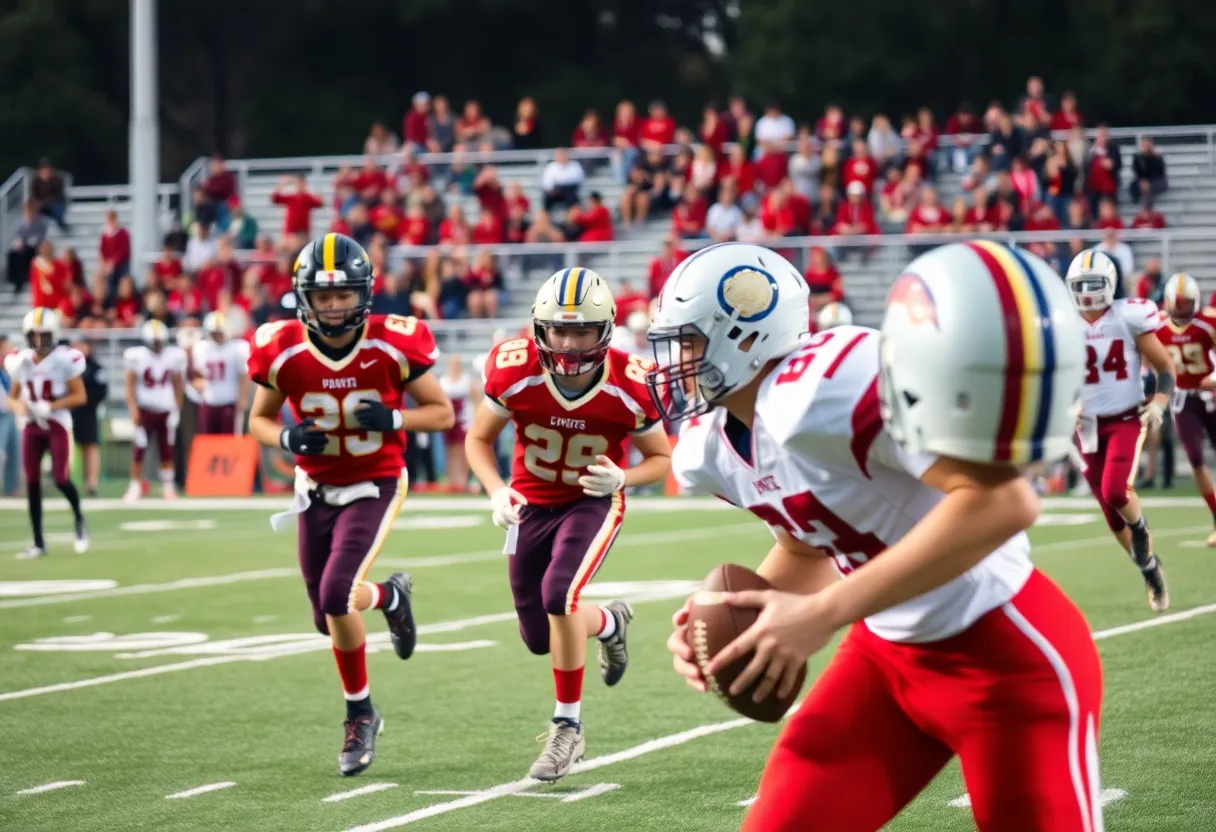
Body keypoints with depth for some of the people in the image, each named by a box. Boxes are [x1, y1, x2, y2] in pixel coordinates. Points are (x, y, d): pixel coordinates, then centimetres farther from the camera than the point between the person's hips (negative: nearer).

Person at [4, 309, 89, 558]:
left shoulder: (65, 360, -11)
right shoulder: (20, 361, 4)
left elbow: (80, 396, -9)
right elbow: (13, 397, 13)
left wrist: (50, 407, -19)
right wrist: (20, 407, -10)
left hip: (57, 425, -4)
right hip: (31, 426, 4)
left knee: (60, 478, -12)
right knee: (32, 483, 1)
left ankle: (78, 518, 20)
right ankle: (38, 543, 8)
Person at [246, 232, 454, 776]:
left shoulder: (393, 346, -16)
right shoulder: (284, 351, -11)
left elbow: (442, 413, -5)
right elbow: (259, 419, 4)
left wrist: (393, 419, -24)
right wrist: (288, 438, -18)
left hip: (374, 486, -4)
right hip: (316, 488, 4)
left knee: (336, 597, -21)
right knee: (330, 618, 7)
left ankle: (359, 716, 1)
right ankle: (389, 597, 43)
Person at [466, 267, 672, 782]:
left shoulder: (629, 386, -24)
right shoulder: (514, 372, -22)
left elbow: (660, 458, -7)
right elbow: (479, 438, -5)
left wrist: (622, 478, -28)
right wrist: (496, 490, -24)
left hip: (594, 503, -3)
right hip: (533, 504, 3)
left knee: (558, 594, -28)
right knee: (540, 638, 8)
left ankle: (567, 728, -10)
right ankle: (610, 623, 44)